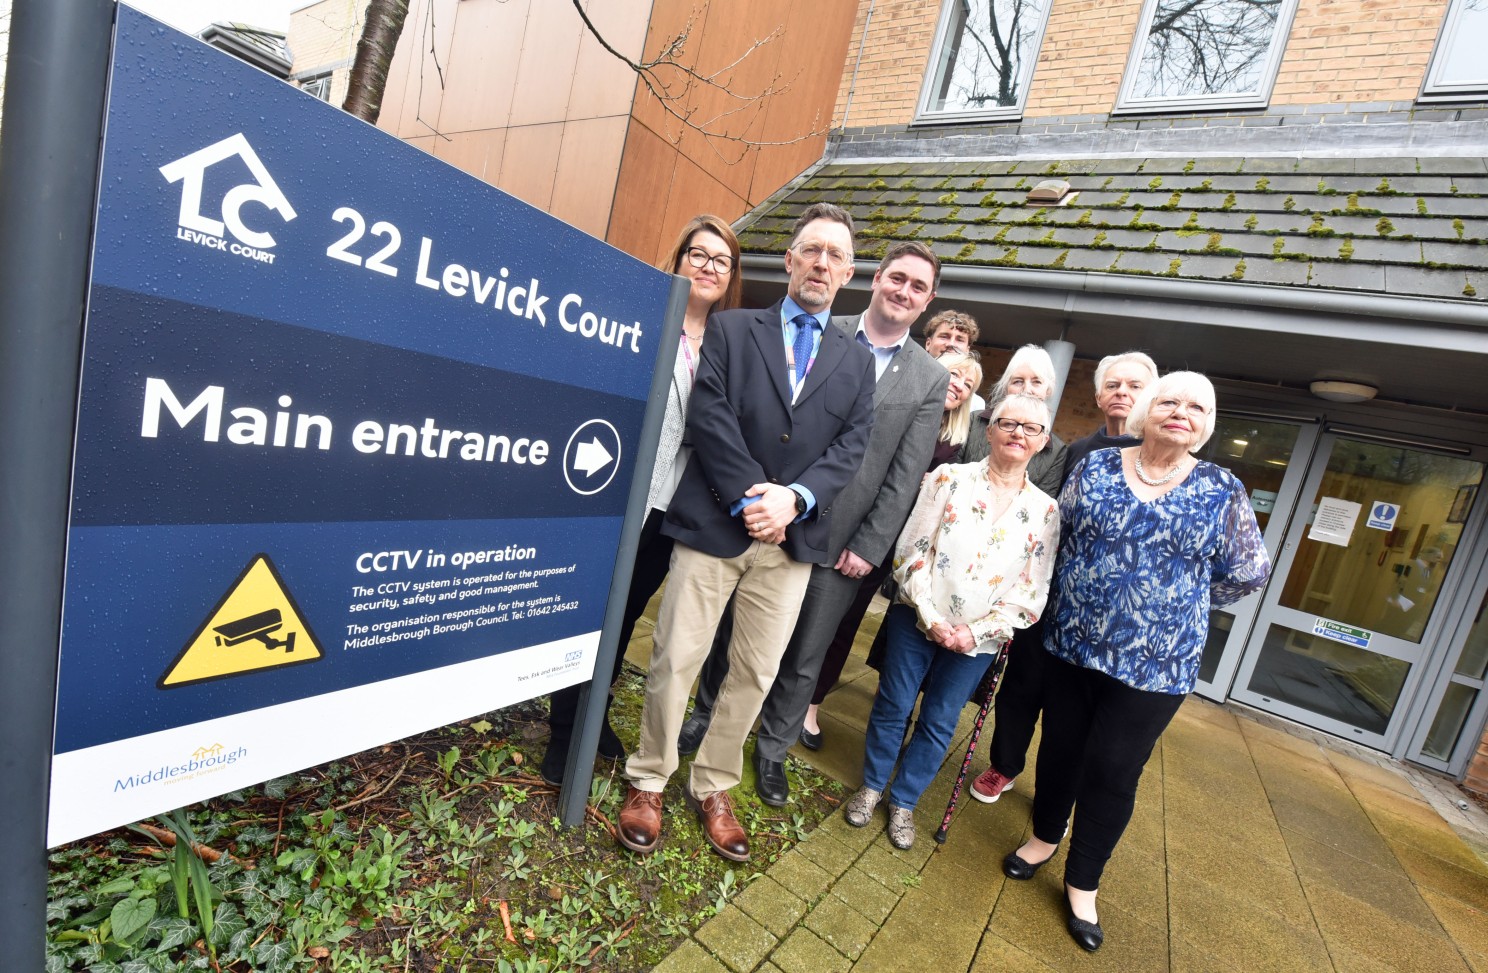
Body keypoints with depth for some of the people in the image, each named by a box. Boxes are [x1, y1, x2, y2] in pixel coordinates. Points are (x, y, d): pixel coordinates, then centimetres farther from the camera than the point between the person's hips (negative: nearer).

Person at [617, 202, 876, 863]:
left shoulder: (857, 362, 14)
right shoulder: (731, 329, 6)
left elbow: (851, 447, 3)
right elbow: (708, 416, -7)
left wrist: (794, 498, -14)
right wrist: (750, 499, -15)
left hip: (792, 538, 3)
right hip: (714, 524, -2)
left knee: (755, 673, 11)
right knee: (676, 660, 5)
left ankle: (712, 787, 32)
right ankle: (648, 781, 28)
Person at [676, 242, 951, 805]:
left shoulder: (931, 381, 3)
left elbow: (905, 476, -1)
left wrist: (869, 547, -5)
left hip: (839, 543, 1)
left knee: (803, 660, 14)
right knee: (731, 632, 17)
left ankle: (772, 750, 38)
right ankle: (705, 715, 43)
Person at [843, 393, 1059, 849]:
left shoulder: (1045, 511, 0)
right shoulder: (949, 479, -5)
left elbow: (1032, 593, -1)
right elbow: (912, 552, -8)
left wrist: (977, 630, -11)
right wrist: (931, 617, -14)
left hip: (977, 638, 2)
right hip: (917, 619, -1)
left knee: (939, 724, 13)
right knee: (893, 707, 10)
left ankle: (904, 801, 34)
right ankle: (872, 785, 33)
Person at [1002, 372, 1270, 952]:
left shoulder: (1223, 491, -3)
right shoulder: (1094, 468, -2)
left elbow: (1248, 575, 6)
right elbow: (1056, 535, 6)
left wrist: (1181, 600, 7)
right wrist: (1085, 590, 5)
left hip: (1155, 664, -1)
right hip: (1072, 643, 1)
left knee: (1114, 773, 8)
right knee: (1061, 749, 16)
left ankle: (1083, 883, 30)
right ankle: (1045, 836, 41)